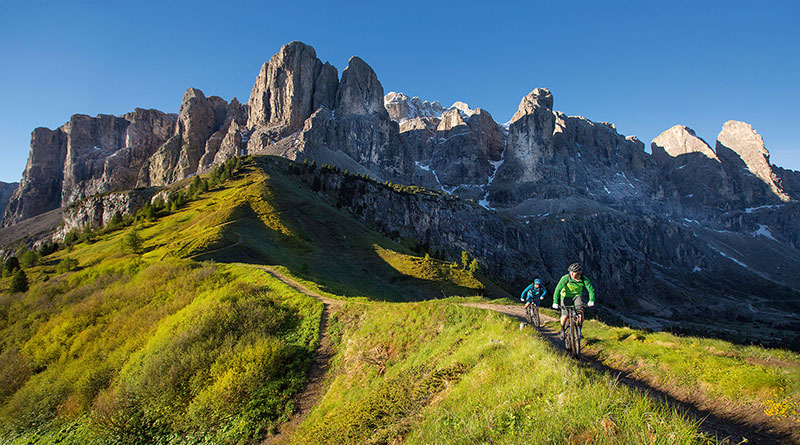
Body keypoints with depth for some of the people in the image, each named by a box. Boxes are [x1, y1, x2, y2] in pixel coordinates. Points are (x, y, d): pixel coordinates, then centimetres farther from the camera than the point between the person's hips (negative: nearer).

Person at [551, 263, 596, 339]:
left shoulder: (584, 279, -22)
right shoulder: (565, 278, -27)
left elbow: (591, 290, -19)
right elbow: (557, 289, -28)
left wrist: (591, 301, -35)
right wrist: (555, 302, -34)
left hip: (577, 295, 2)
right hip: (566, 296, -1)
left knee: (581, 311, -22)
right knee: (565, 315, -11)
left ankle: (579, 330, -6)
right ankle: (562, 330, 14)